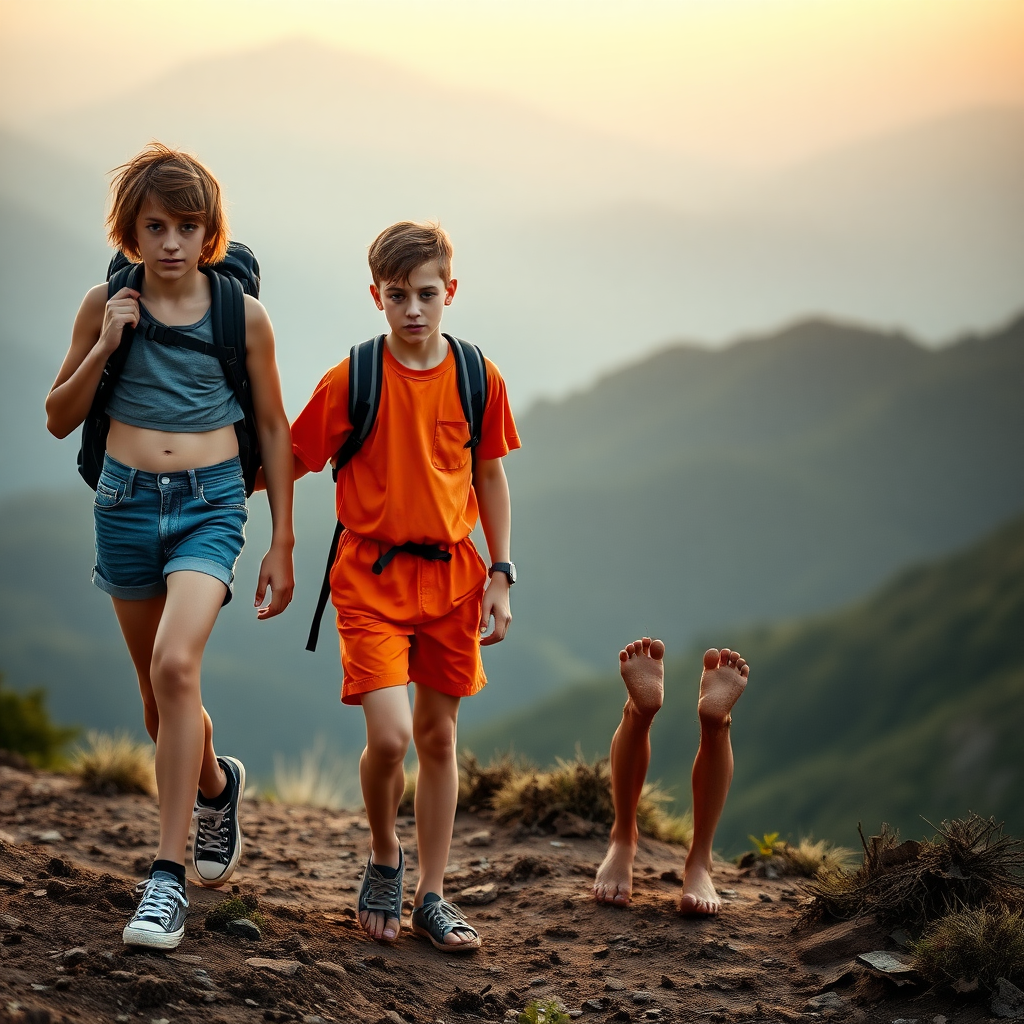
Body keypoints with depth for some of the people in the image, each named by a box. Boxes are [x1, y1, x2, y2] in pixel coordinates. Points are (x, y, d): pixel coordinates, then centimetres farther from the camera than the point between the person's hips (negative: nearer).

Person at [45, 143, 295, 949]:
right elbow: (60, 420, 7)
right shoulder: (107, 307, 2)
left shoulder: (241, 314, -1)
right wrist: (104, 347, -9)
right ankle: (217, 785, 48)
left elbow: (274, 429, 7)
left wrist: (282, 544, 6)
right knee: (160, 699, 14)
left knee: (175, 664, -25)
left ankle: (169, 876, -22)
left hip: (210, 503, -3)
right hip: (127, 502, 3)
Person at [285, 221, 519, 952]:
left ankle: (432, 896, 19)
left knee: (438, 735, 8)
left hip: (449, 574, 3)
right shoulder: (351, 380, -7)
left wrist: (500, 576, 6)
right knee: (389, 737, -14)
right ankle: (384, 858, 15)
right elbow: (292, 461, 3)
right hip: (372, 575, -3)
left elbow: (490, 479, 10)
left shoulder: (478, 379, 1)